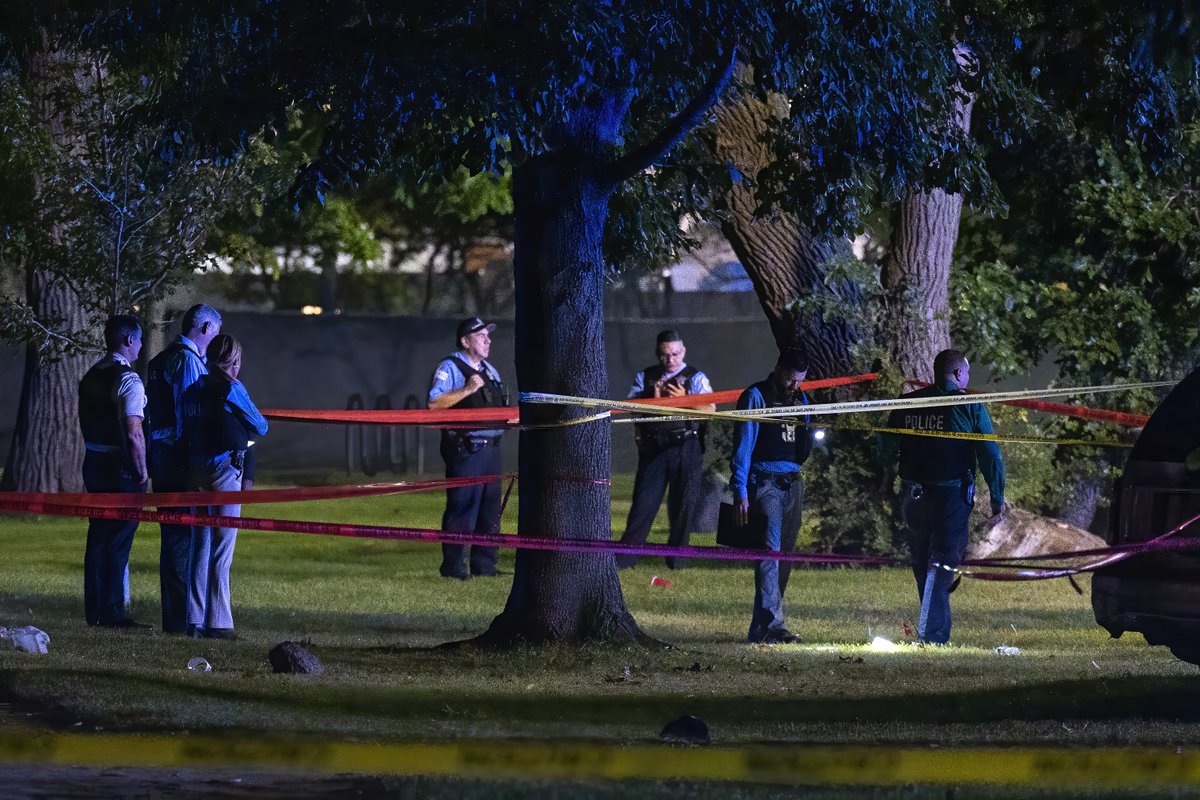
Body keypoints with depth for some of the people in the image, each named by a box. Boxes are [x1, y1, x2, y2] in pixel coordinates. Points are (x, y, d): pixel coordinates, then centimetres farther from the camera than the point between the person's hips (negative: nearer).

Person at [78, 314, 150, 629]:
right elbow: (133, 433, -21)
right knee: (118, 541, -3)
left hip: (93, 462, 8)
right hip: (121, 467, -8)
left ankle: (94, 609, 19)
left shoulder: (91, 377, 10)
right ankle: (112, 613, -2)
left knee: (98, 536, 14)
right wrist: (142, 472, -13)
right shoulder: (128, 380, -17)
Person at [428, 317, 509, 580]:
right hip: (465, 449, -8)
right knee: (462, 508, -9)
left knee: (490, 509, 9)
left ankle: (484, 564, 16)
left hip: (490, 447, 8)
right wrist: (467, 389, -23)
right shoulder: (449, 368, -6)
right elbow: (434, 403, -18)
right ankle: (453, 566, -5)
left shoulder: (489, 371, 21)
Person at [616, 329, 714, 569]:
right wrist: (653, 398, -11)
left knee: (682, 503, 2)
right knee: (644, 502, -2)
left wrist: (683, 399, -21)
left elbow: (709, 410, -8)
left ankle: (677, 556, 14)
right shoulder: (645, 378, 12)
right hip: (653, 448, 1)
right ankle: (625, 556, 0)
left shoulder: (696, 378, 4)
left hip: (685, 448, -1)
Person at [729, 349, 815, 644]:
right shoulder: (756, 397, -3)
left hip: (792, 484, 7)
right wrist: (740, 493, -14)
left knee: (784, 556, 5)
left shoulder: (800, 399, 16)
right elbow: (743, 446, -8)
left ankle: (762, 626, 10)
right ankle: (771, 625, -24)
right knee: (770, 553, -16)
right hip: (764, 482, -7)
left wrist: (806, 427, 6)